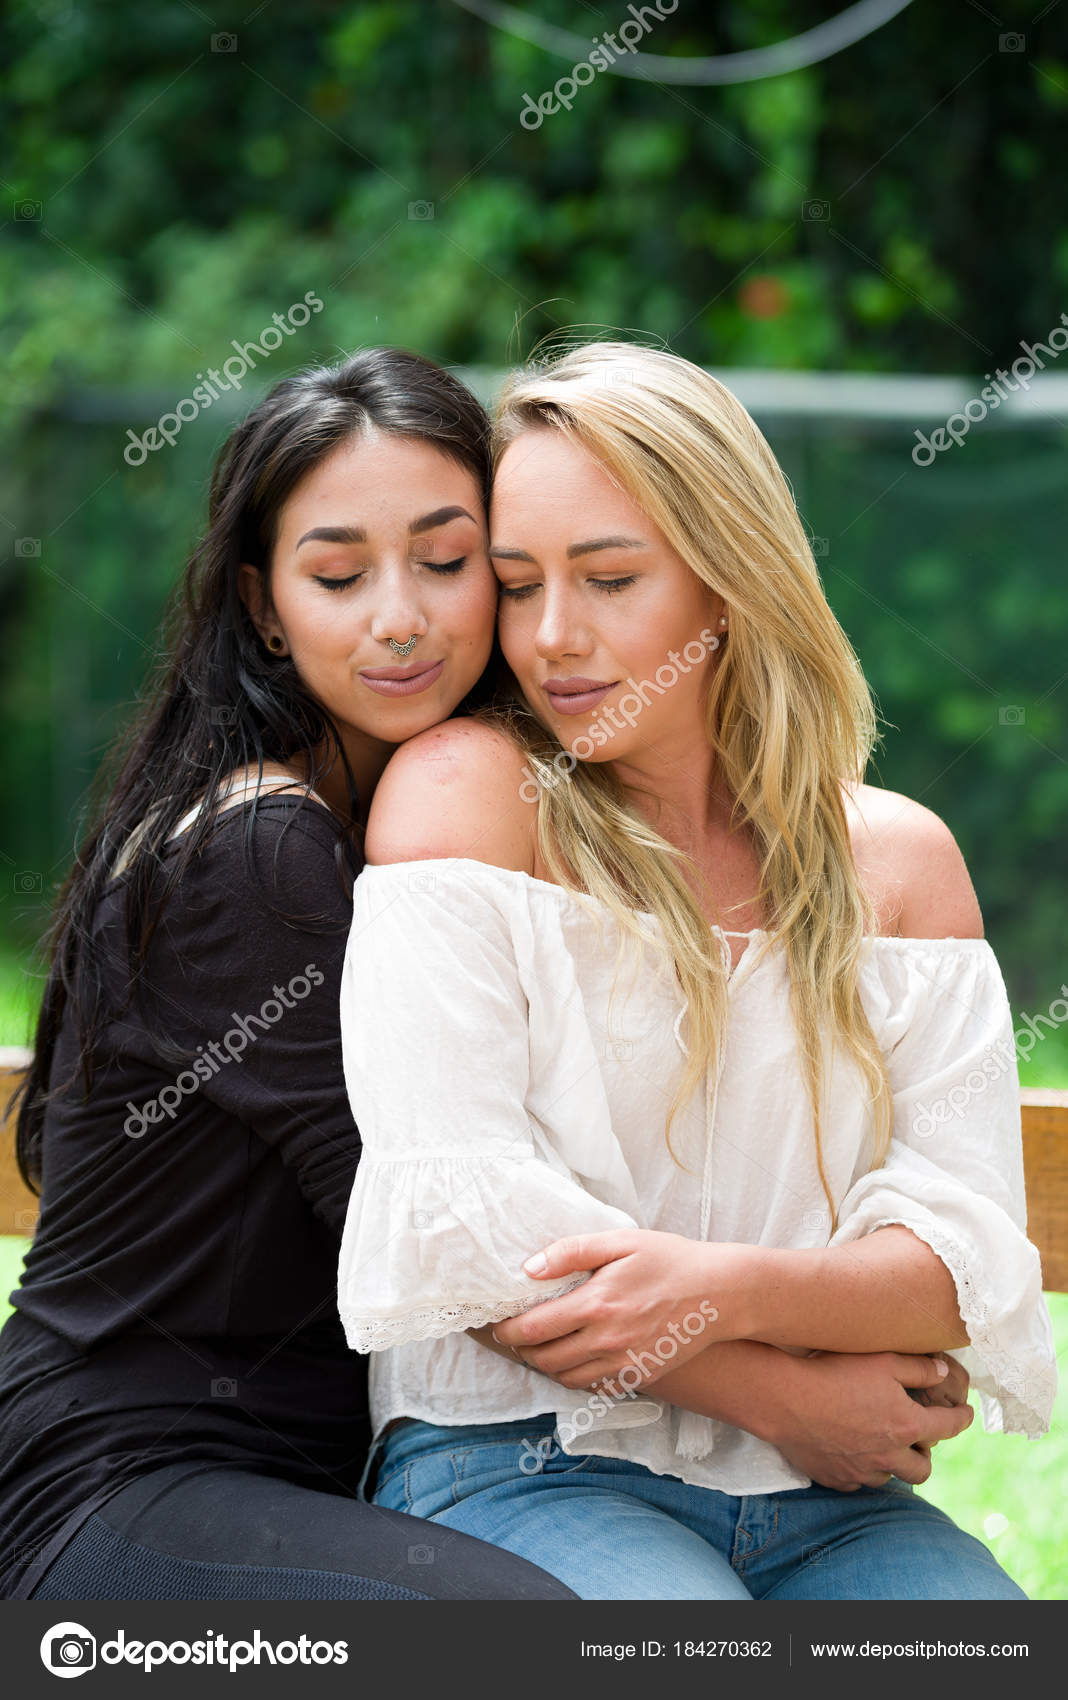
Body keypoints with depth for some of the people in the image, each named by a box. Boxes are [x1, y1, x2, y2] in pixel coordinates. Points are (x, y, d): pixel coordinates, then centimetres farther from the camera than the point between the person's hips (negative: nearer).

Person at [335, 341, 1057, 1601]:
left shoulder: (895, 857, 12)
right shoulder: (466, 787, 1)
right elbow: (453, 1213, -10)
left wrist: (731, 1291, -18)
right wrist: (783, 1391, -8)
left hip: (819, 1497, 4)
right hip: (519, 1471, -4)